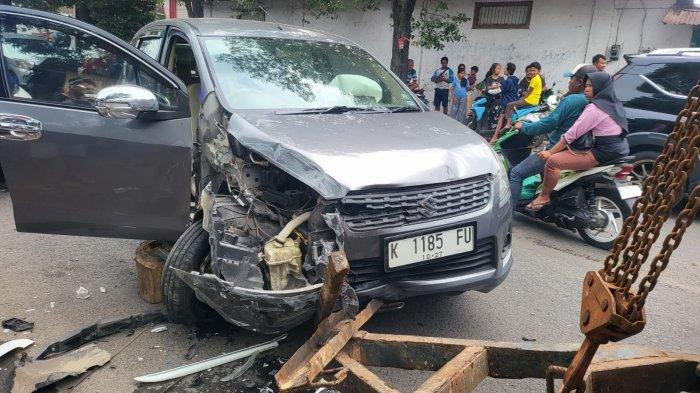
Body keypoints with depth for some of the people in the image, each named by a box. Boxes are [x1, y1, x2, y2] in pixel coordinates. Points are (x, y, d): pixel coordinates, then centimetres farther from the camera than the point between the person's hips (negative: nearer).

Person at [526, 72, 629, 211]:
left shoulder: (594, 108, -16)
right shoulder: (614, 104, 13)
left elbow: (572, 134, -18)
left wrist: (550, 152, -11)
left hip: (603, 152, -11)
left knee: (553, 161, -19)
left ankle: (544, 197, -5)